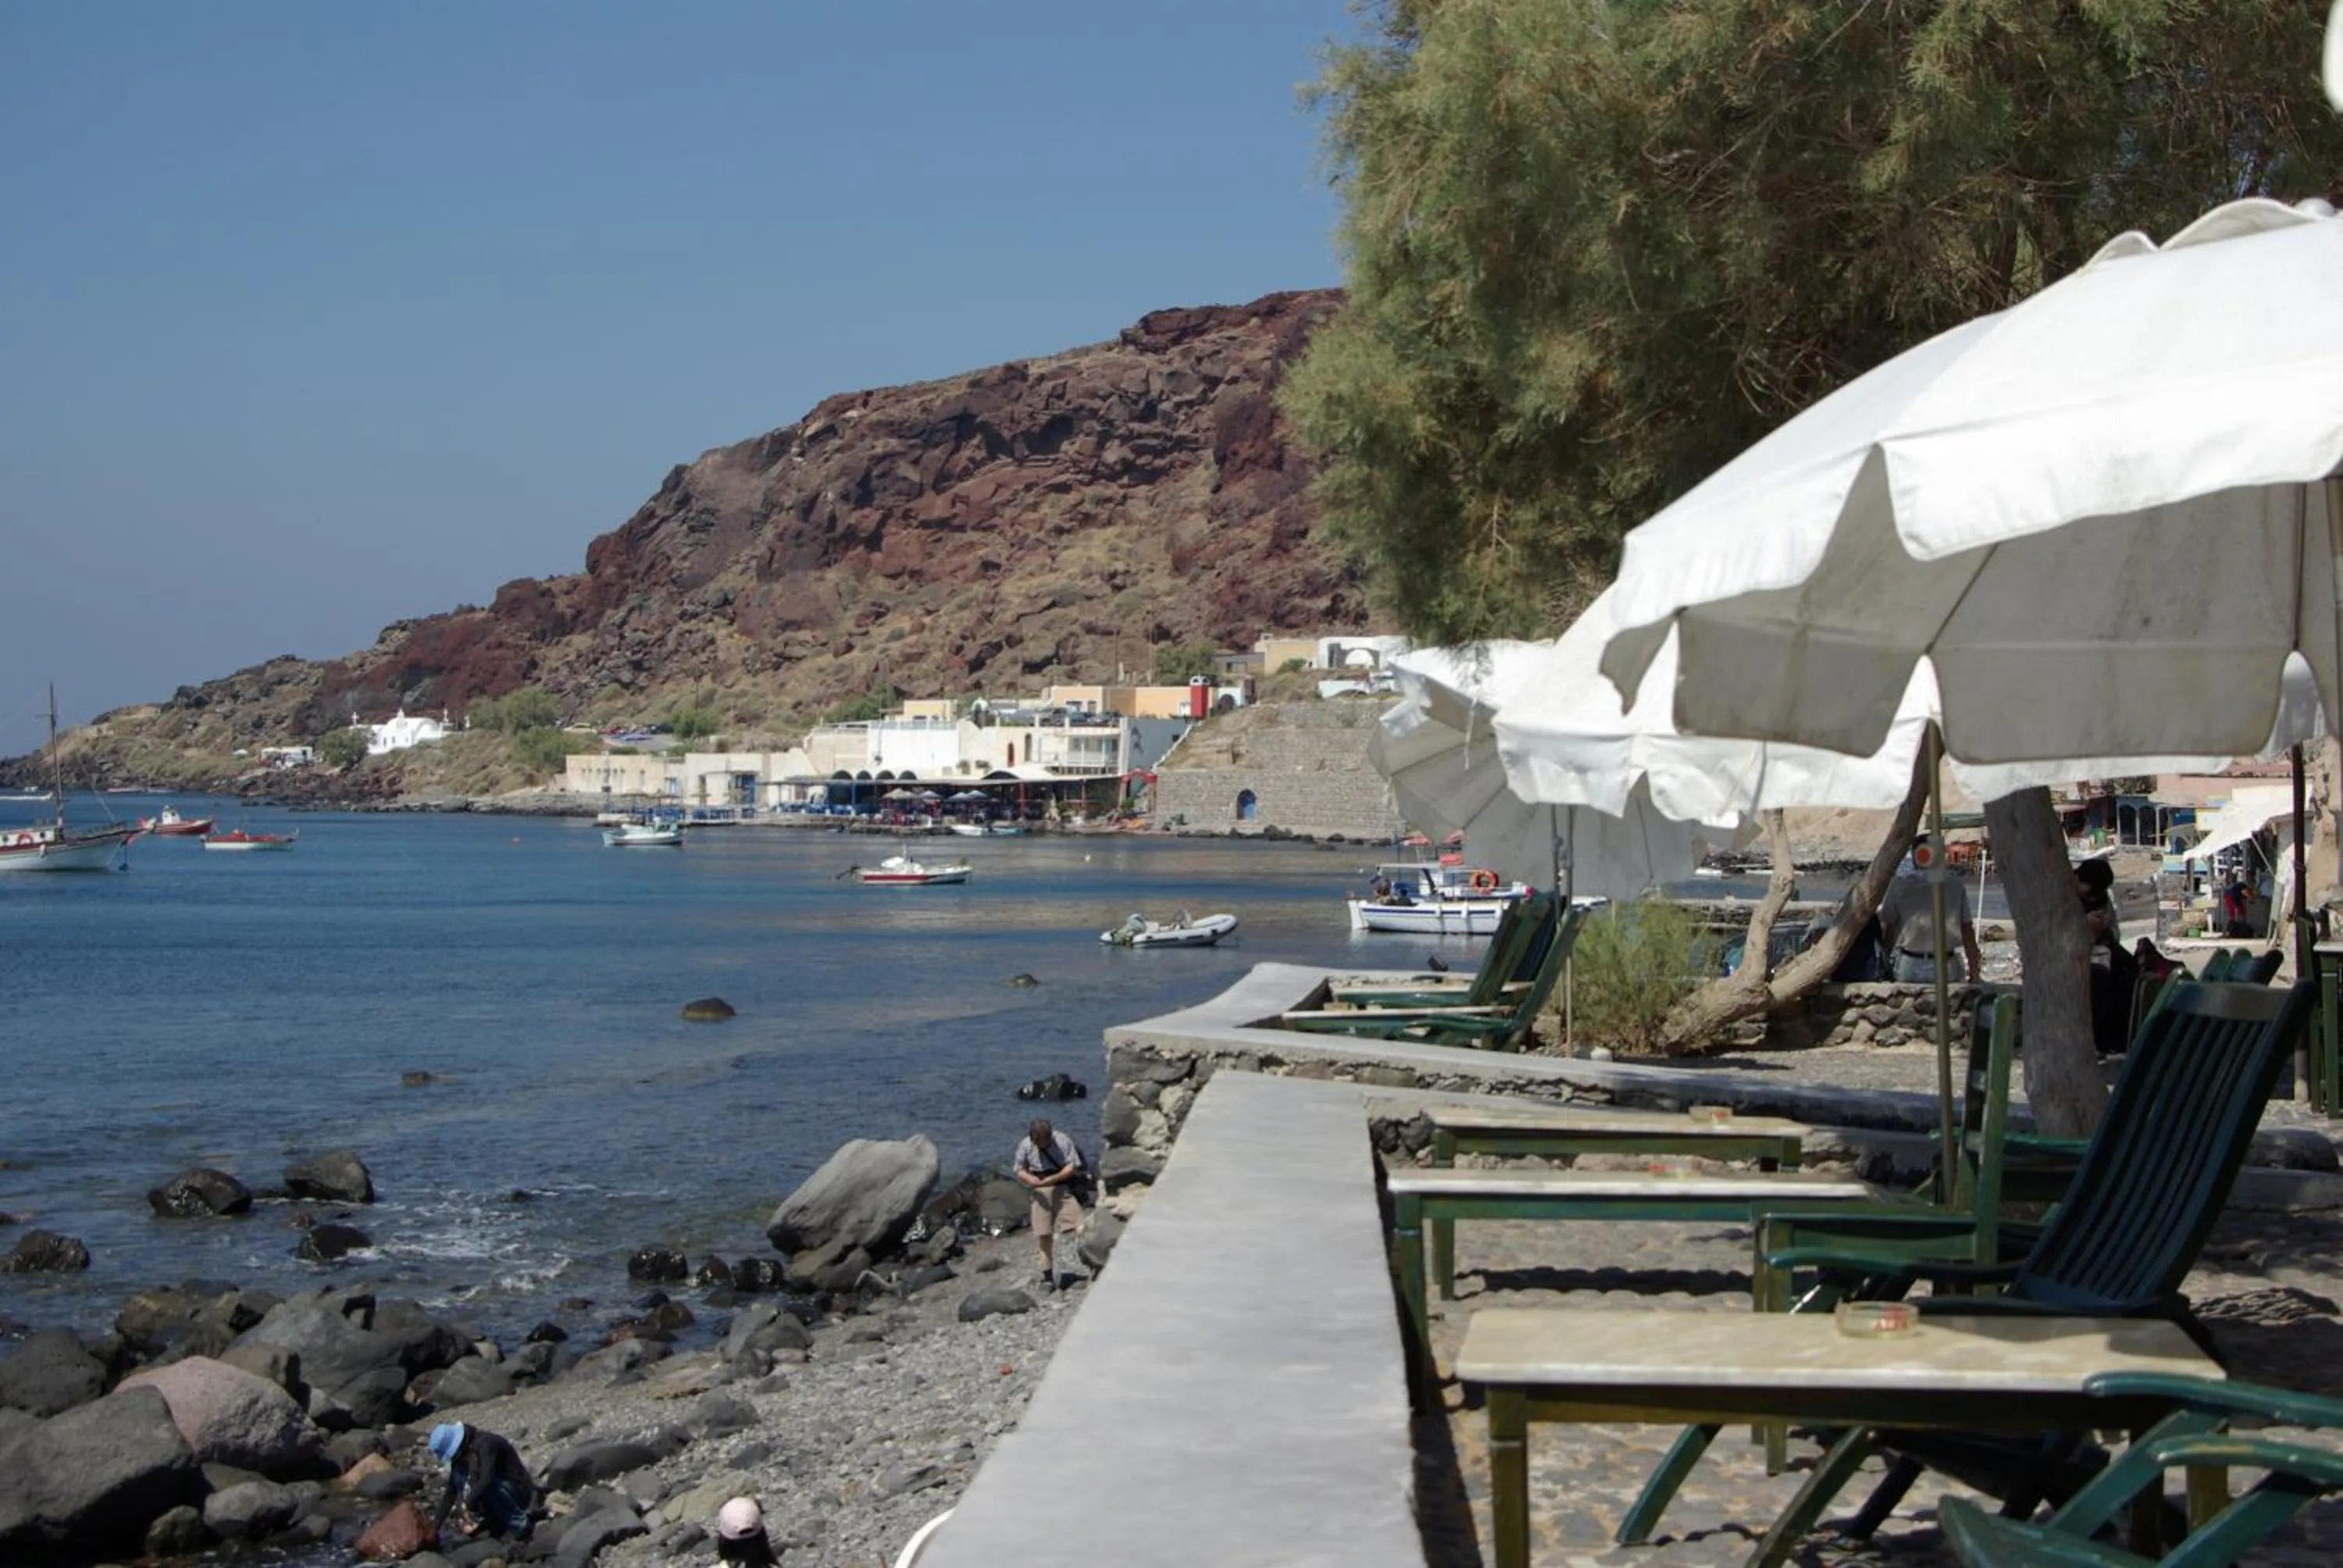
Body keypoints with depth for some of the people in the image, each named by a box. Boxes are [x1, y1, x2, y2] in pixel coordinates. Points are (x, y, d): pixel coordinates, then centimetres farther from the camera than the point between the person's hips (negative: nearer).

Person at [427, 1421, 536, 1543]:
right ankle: (496, 1523, -1)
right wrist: (436, 1526, 0)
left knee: (488, 1487, -34)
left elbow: (487, 1479, -38)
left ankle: (519, 1524, -12)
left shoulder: (485, 1443, -25)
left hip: (521, 1491, -8)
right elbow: (451, 1492, 3)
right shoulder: (461, 1454, -1)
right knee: (459, 1476, -8)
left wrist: (469, 1504, -27)